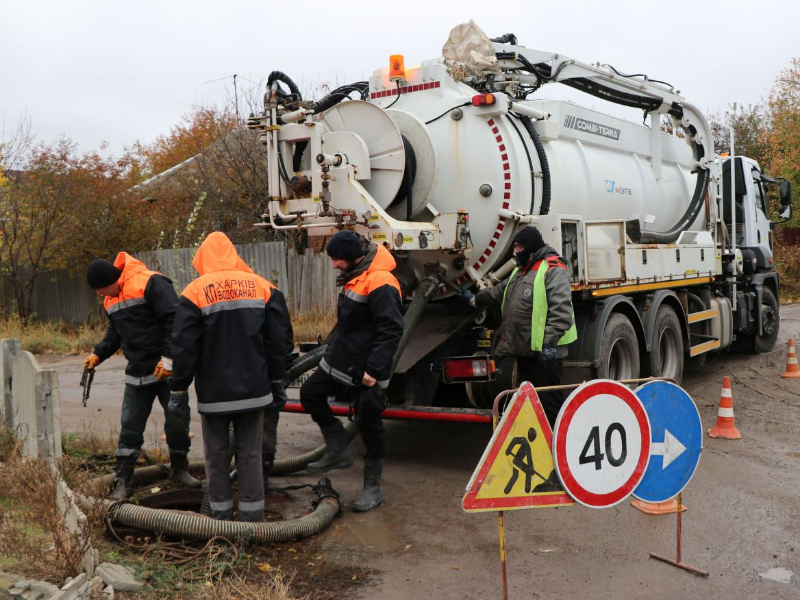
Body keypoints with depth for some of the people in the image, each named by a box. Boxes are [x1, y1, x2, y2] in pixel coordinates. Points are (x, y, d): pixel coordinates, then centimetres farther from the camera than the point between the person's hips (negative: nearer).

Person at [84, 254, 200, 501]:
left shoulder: (150, 284, -16)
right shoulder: (111, 300, 9)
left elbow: (174, 321, -21)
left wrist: (169, 357, -23)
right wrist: (98, 354, 7)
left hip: (167, 371, -6)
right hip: (136, 374, 6)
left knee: (177, 422, 4)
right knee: (130, 427, 5)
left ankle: (179, 470, 24)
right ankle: (123, 482, 13)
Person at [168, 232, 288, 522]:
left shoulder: (195, 291, -7)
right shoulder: (260, 285, 2)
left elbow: (184, 346, -7)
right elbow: (276, 339, 7)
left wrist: (179, 387, 3)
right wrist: (276, 379, 17)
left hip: (214, 392, -2)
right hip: (253, 388, 2)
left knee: (217, 456, 10)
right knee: (250, 455, 9)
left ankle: (222, 517, 17)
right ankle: (252, 518, 12)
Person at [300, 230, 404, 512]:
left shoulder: (379, 283, -22)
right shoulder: (351, 278, 9)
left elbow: (392, 330, -26)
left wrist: (374, 369, -29)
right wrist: (331, 347, 22)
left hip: (365, 372, -10)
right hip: (338, 361, 10)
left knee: (369, 425, 1)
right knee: (310, 394, 15)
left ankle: (373, 487, 16)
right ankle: (338, 452, 26)